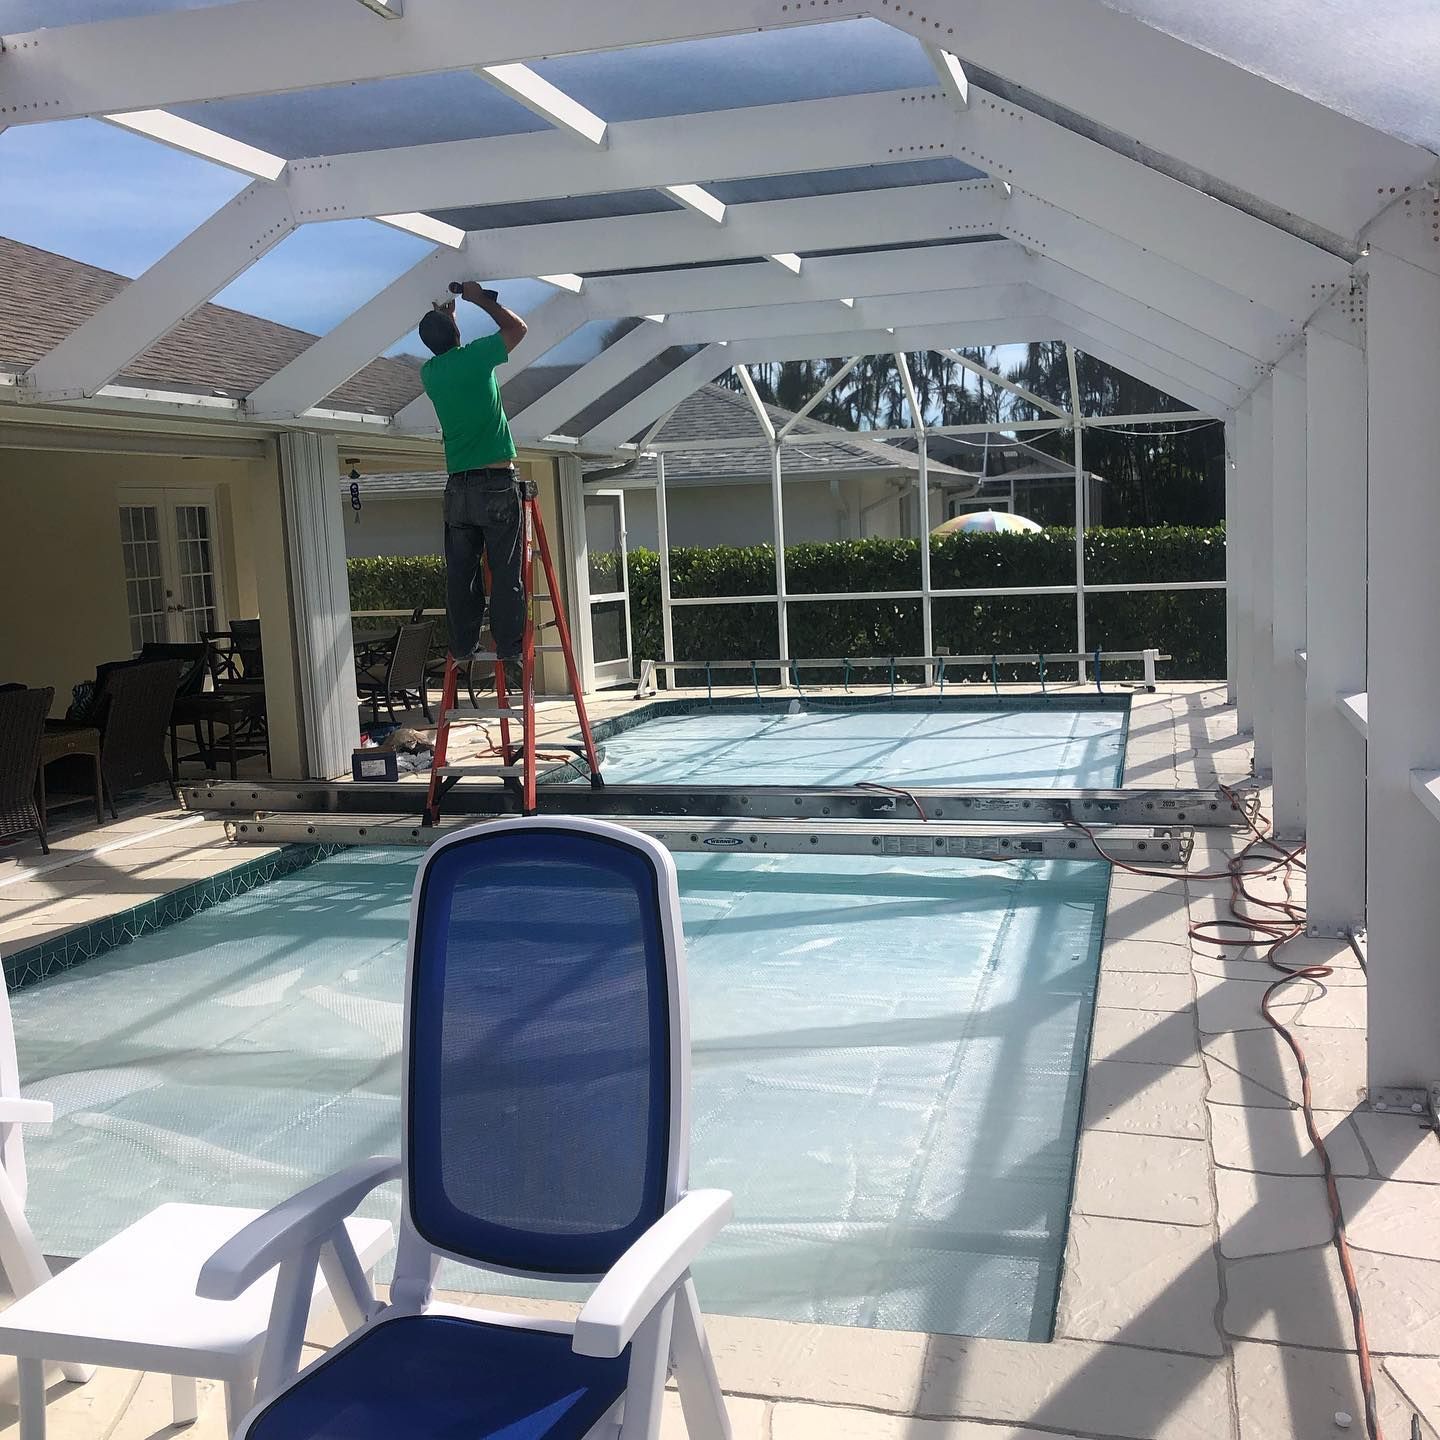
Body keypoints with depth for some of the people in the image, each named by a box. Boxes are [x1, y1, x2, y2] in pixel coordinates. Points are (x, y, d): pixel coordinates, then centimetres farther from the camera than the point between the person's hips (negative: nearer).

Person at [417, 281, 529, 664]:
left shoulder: (429, 373, 10)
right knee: (506, 571, -3)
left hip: (458, 488, 5)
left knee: (460, 573, 6)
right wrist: (481, 299, 19)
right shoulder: (474, 357, -5)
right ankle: (508, 646, -4)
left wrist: (443, 316, 37)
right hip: (497, 483, -5)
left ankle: (463, 646, 7)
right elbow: (517, 327, 10)